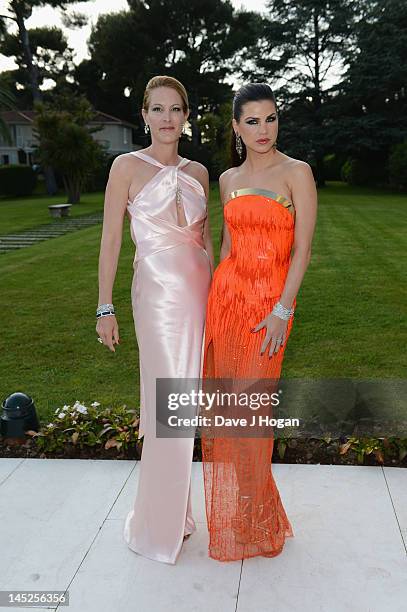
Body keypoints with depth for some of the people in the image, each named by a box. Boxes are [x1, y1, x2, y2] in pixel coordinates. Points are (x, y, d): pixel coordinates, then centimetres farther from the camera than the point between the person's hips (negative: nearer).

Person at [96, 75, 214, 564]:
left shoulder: (197, 172, 10)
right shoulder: (128, 166, -3)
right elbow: (110, 240, -5)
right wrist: (104, 308, -8)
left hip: (199, 290, 5)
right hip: (158, 292, -5)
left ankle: (174, 509, 31)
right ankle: (160, 525, 20)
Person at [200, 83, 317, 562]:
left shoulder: (296, 173, -4)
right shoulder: (228, 179, 11)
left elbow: (302, 249, -9)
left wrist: (282, 311, -15)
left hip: (269, 301, -4)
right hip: (225, 295, 5)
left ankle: (252, 523, 20)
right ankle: (228, 510, 30)